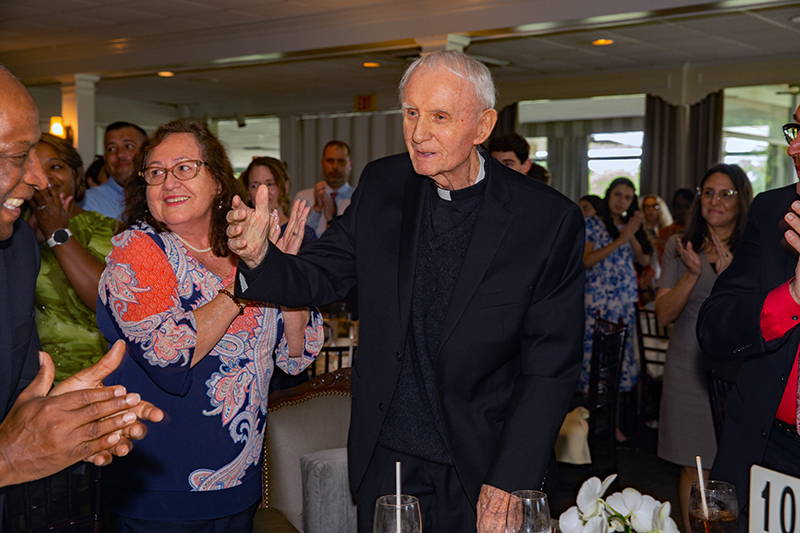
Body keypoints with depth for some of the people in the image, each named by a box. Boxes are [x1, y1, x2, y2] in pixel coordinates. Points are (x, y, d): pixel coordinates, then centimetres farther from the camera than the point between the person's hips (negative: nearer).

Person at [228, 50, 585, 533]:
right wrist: (259, 256, -19)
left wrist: (508, 484, -15)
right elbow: (321, 277, 3)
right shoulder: (381, 185, -2)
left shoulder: (551, 220, -13)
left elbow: (551, 368, -11)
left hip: (479, 469, -3)